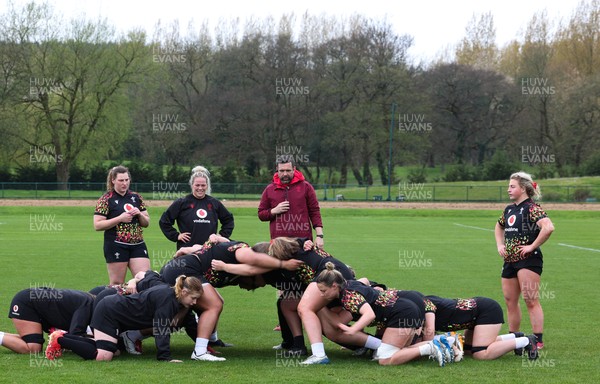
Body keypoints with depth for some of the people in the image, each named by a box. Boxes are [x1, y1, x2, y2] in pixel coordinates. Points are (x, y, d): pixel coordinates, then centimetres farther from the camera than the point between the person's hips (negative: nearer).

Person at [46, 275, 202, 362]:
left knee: (107, 347, 18)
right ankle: (60, 340, -8)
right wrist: (165, 357, -32)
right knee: (103, 356, -20)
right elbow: (161, 329, -30)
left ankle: (63, 337, 19)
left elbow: (191, 325, 14)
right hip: (109, 312, -10)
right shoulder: (167, 297, -24)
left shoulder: (179, 301, 5)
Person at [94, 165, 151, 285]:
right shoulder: (106, 199, -2)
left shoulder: (136, 198, 13)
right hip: (116, 247, -4)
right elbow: (97, 225, -9)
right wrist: (120, 219, -16)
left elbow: (146, 223, 18)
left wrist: (140, 214, -3)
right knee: (116, 284, 0)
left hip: (138, 245, 4)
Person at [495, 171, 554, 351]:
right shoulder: (509, 209, 15)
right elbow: (499, 227, 35)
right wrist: (500, 245, 18)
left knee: (531, 300, -10)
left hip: (528, 260, -9)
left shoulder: (532, 208, -11)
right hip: (510, 260, 9)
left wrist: (532, 246, -20)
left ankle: (538, 341, -9)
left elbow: (548, 227, -27)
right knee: (510, 301, 11)